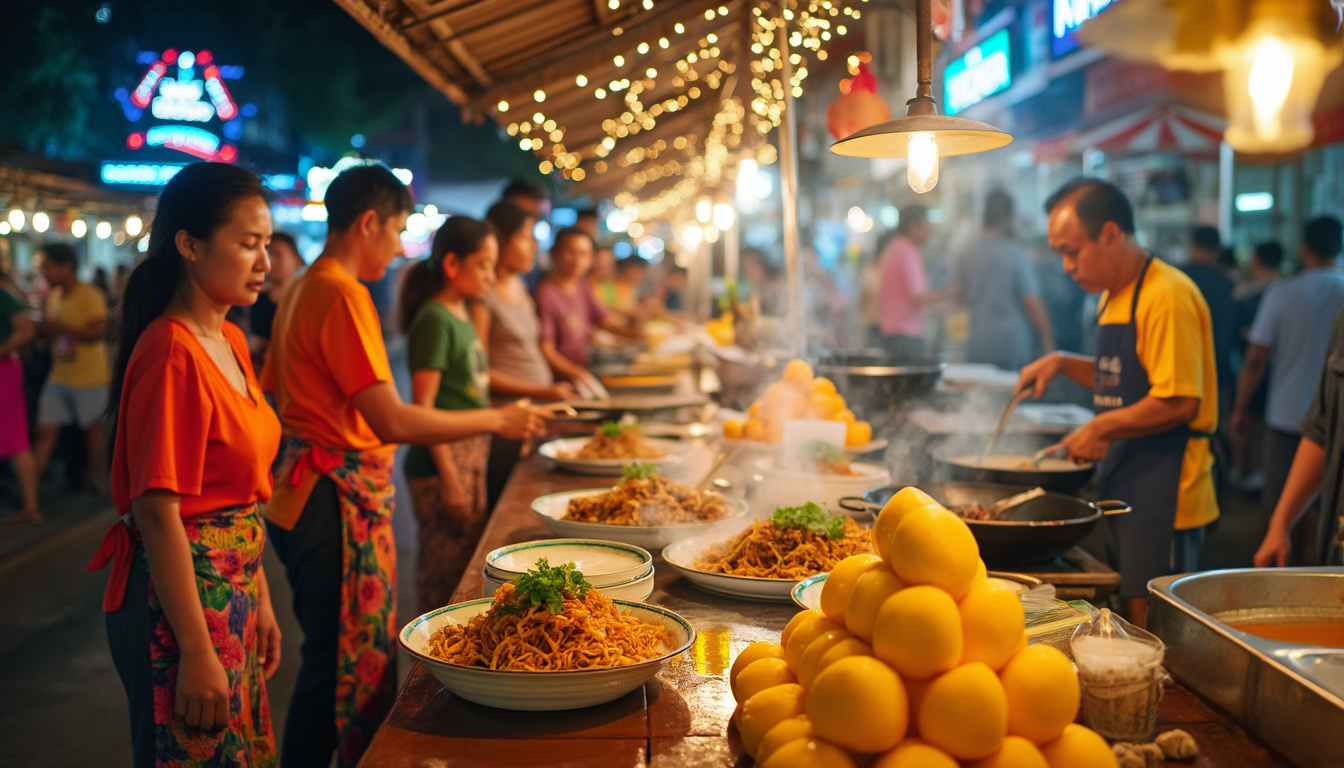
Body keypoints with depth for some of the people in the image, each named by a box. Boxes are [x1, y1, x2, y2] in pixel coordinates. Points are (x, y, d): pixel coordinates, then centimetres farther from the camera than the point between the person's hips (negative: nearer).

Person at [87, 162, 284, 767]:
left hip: (233, 586, 9)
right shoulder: (172, 353, -20)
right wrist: (196, 653, -21)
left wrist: (260, 599, 14)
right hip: (182, 593, -9)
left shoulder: (230, 341, 8)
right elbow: (158, 513, -22)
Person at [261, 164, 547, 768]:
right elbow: (392, 422, -24)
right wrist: (497, 420, -15)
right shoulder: (343, 294, -17)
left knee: (335, 656, 18)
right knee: (350, 663, -1)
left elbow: (275, 395, 21)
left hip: (306, 488, 10)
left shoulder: (300, 290, 13)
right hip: (341, 497, -10)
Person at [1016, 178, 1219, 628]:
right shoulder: (1115, 295, 13)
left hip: (1164, 497, -9)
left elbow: (1180, 402, -23)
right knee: (1128, 623, 15)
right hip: (1125, 490, 9)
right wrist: (1063, 364, 10)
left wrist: (1102, 429, -13)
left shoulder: (1166, 296, -17)